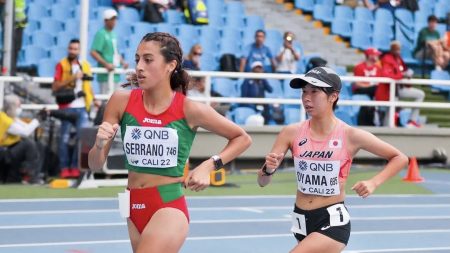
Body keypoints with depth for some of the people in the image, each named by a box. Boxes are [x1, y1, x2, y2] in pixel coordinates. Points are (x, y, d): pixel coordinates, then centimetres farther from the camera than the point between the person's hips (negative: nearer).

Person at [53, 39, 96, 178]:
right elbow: (55, 87, -5)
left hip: (82, 107, 4)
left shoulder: (85, 65, 15)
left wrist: (93, 99, 12)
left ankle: (75, 167, 5)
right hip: (67, 107, -4)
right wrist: (72, 78, -13)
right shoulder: (61, 65, 1)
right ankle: (64, 168, 7)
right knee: (65, 138, 1)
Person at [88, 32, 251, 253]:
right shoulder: (121, 101, -3)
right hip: (133, 208, 5)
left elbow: (242, 138, 5)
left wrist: (210, 165, -7)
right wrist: (99, 144, -20)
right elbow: (95, 165, 1)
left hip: (170, 208, -4)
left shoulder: (189, 110, -10)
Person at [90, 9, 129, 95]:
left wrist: (123, 62, 10)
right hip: (106, 75, -9)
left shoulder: (113, 34, 17)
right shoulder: (101, 34, -9)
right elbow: (93, 52, -17)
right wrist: (106, 64, -22)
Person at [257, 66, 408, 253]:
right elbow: (262, 182, -3)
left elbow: (400, 158, -1)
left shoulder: (351, 136, -12)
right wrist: (269, 169, -25)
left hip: (333, 221, -5)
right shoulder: (292, 133, -5)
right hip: (301, 221, 5)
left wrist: (374, 183, -16)